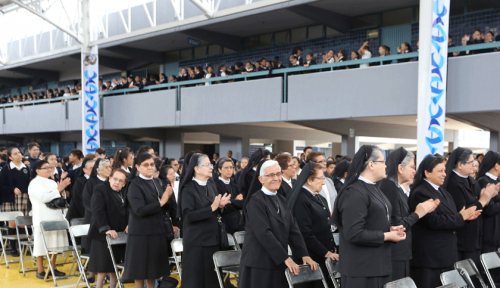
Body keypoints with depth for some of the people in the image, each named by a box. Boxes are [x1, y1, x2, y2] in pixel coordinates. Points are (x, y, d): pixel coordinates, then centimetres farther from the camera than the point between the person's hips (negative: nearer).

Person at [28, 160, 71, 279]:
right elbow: (44, 197, -21)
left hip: (56, 217, 7)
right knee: (42, 244, -2)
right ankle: (40, 271, 9)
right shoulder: (35, 183, -7)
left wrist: (62, 189, 1)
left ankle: (53, 268, 21)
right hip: (42, 218, -7)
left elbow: (58, 198, 19)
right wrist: (58, 190, -15)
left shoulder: (52, 182, 15)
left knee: (55, 243, 10)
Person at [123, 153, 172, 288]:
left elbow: (165, 208, 9)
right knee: (140, 269, 3)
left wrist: (167, 198, -10)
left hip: (158, 231, 6)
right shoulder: (135, 185, -10)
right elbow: (140, 210, -21)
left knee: (153, 268, 13)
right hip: (141, 233, -6)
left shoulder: (158, 183, 10)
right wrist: (161, 202, -20)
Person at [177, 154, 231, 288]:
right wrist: (212, 208, -23)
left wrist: (220, 206, -6)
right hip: (196, 242, -6)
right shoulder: (188, 189, -10)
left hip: (212, 239, 6)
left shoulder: (212, 187, 10)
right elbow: (188, 216, -20)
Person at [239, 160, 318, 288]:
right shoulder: (255, 201, -10)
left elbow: (293, 229, 7)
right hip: (259, 265, -6)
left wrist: (304, 255, -3)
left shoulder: (281, 200, 13)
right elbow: (264, 233, -18)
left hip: (278, 264, 7)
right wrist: (286, 258, -19)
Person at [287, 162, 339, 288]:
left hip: (327, 255, 8)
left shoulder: (320, 199, 13)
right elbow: (306, 233, -19)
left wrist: (332, 249, 9)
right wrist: (326, 253, -16)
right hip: (312, 258, -8)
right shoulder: (301, 200, -15)